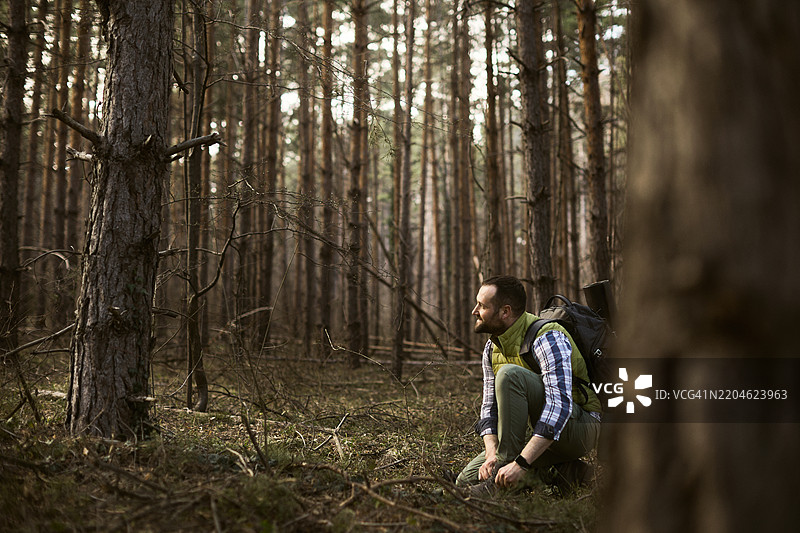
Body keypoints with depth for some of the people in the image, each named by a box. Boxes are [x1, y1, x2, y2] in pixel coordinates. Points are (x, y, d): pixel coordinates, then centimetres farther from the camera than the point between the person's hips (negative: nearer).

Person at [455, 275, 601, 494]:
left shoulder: (547, 338, -22)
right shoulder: (492, 349, 4)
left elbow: (559, 405, -33)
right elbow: (489, 406, 4)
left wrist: (520, 463, -39)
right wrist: (491, 455, -16)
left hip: (577, 427, -8)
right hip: (544, 435, 9)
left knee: (509, 374, -28)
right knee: (467, 480, -1)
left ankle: (508, 460, -21)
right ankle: (563, 470, 2)